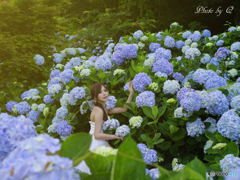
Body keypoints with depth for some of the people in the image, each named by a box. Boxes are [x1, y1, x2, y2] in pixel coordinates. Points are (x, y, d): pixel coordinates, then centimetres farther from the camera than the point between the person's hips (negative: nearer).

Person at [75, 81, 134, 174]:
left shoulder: (104, 109, 9)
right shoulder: (99, 111, -19)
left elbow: (124, 109, 11)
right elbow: (97, 135, -23)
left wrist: (131, 93, 4)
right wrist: (117, 136, -17)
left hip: (99, 144, 9)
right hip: (95, 145, -9)